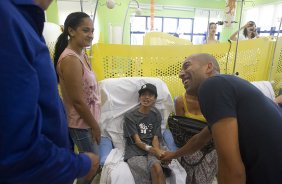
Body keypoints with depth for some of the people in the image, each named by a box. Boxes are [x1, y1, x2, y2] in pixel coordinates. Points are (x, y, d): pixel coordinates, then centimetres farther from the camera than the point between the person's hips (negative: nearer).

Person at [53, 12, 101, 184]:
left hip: (86, 119, 8)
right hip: (81, 123, -8)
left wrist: (94, 122, 13)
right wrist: (95, 126, -14)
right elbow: (78, 101, -24)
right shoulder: (70, 59, -25)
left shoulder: (81, 54, 3)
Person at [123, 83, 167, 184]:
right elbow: (137, 141, -8)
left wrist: (158, 151, -19)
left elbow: (155, 138, 3)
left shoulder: (156, 115, 8)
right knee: (145, 173, -30)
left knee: (157, 168, -29)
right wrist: (150, 149, -26)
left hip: (152, 150, 3)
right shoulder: (130, 116, -4)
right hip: (135, 150, -2)